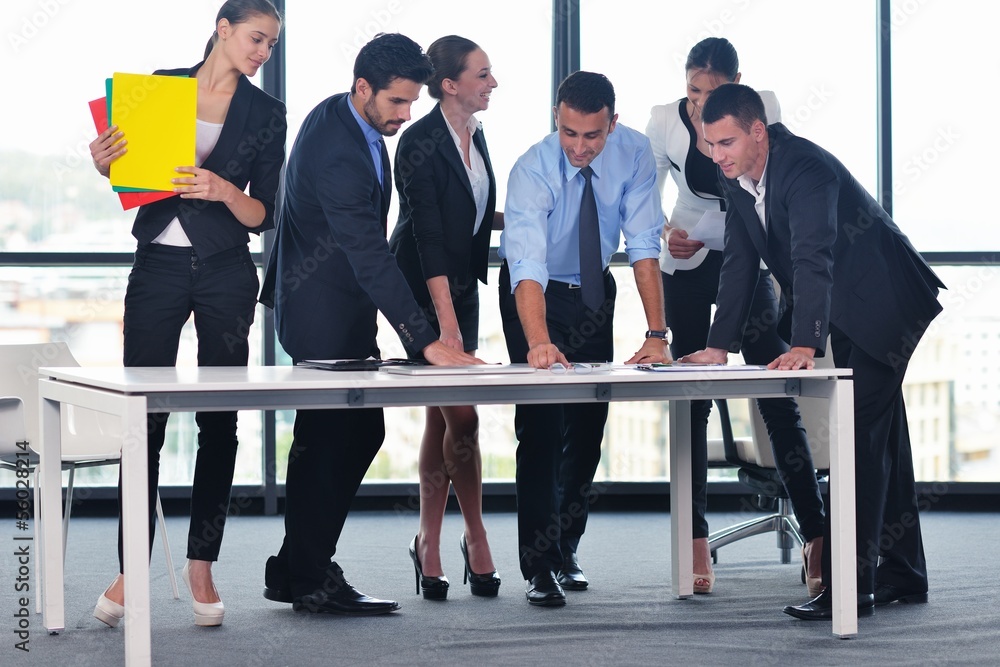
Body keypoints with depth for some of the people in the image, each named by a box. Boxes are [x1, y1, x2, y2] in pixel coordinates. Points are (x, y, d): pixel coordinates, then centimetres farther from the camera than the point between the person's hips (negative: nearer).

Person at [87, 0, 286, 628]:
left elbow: (263, 217, 0)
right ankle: (130, 571, -1)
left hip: (227, 273, 1)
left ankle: (202, 566, 9)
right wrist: (108, 161, -9)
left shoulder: (266, 113, 5)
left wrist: (224, 191, -18)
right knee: (145, 418, -4)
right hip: (159, 265, -1)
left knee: (219, 423, 1)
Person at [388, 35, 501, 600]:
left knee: (442, 418, 8)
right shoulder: (421, 144, -17)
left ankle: (430, 543, 13)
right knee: (462, 415, -10)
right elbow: (428, 234, -24)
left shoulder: (475, 138, 7)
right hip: (422, 290, -8)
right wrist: (446, 321, -29)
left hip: (461, 285, 8)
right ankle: (476, 538, 3)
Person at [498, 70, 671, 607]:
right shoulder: (532, 171, -31)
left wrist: (656, 333, -30)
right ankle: (539, 567, -11)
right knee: (541, 425, -13)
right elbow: (527, 265, -43)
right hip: (536, 293, -4)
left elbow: (644, 245, -21)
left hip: (594, 289, 4)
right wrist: (538, 343, -58)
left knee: (589, 423, 6)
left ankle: (566, 549, 21)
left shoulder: (633, 153, -21)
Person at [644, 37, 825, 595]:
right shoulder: (666, 120, -11)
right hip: (687, 265, 0)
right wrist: (666, 233, -21)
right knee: (691, 401, -1)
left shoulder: (763, 108, -11)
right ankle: (697, 543, 5)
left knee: (778, 398, -7)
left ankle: (817, 537, -5)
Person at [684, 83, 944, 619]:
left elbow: (814, 259, -41)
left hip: (882, 303, -9)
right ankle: (901, 575, 24)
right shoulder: (737, 178, -3)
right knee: (880, 436, 15)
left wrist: (805, 344, -51)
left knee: (861, 435, -14)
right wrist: (719, 344, -7)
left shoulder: (806, 169, -29)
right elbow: (739, 263, 0)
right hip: (842, 314, 10)